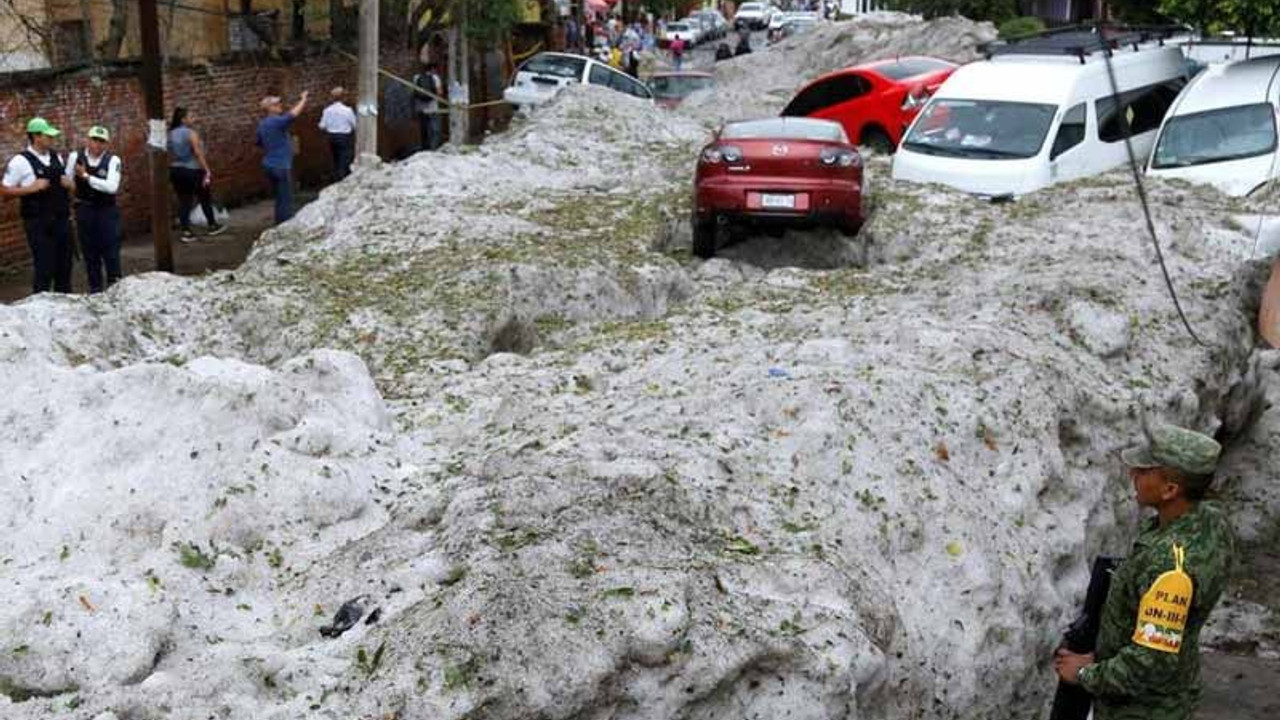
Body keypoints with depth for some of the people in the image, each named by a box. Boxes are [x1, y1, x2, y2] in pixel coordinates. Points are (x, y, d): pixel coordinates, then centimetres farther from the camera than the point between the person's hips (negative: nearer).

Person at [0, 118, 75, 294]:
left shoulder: (56, 157, 11)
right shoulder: (21, 161, -8)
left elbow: (70, 185, 22)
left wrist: (68, 184, 0)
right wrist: (31, 188, -18)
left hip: (62, 220, 6)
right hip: (39, 224, -6)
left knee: (64, 265, 11)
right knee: (44, 268, -6)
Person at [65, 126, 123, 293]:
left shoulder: (113, 160, -11)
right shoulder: (75, 157, -3)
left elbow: (111, 187, -23)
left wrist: (86, 176, -23)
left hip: (107, 210, -2)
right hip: (84, 209, 2)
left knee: (111, 250, 0)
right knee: (90, 252, 10)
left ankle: (114, 285, 15)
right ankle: (94, 287, 21)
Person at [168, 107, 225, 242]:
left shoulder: (170, 134, 5)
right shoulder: (191, 133, -14)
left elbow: (169, 155, 7)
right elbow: (198, 153, -18)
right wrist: (207, 171, -17)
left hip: (175, 170, 5)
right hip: (192, 170, -5)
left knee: (183, 200, 7)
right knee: (204, 198, 12)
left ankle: (186, 231, 4)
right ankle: (212, 226, 25)